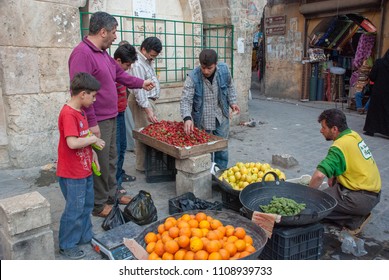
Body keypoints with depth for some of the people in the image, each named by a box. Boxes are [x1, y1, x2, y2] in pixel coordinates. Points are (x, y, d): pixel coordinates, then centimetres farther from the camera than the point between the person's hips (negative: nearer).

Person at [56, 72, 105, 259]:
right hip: (72, 173, -9)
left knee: (87, 205, 21)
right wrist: (93, 139, -19)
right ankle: (67, 245, 23)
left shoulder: (80, 111, 8)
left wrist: (93, 152, 5)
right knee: (74, 209, 4)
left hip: (85, 170, 10)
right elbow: (72, 143, -32)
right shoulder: (68, 114, -23)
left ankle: (85, 236, 38)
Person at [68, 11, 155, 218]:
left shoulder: (102, 53, 13)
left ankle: (111, 195, 33)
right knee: (101, 164, 1)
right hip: (98, 121, -10)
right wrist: (91, 123, -24)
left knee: (111, 159, 18)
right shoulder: (82, 53, -19)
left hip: (111, 117, 10)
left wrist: (141, 83, 34)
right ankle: (99, 204, 17)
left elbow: (119, 74, 27)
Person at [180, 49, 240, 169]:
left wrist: (232, 102, -1)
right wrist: (187, 118, -42)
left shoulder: (224, 69, -11)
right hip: (202, 120, -3)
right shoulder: (193, 77, -22)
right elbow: (185, 100, -27)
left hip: (221, 118, 3)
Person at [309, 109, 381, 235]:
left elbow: (319, 175, -30)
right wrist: (333, 175, 6)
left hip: (362, 199, -9)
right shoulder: (353, 135, 5)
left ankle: (355, 220, -4)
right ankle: (358, 215, 12)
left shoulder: (339, 147, -21)